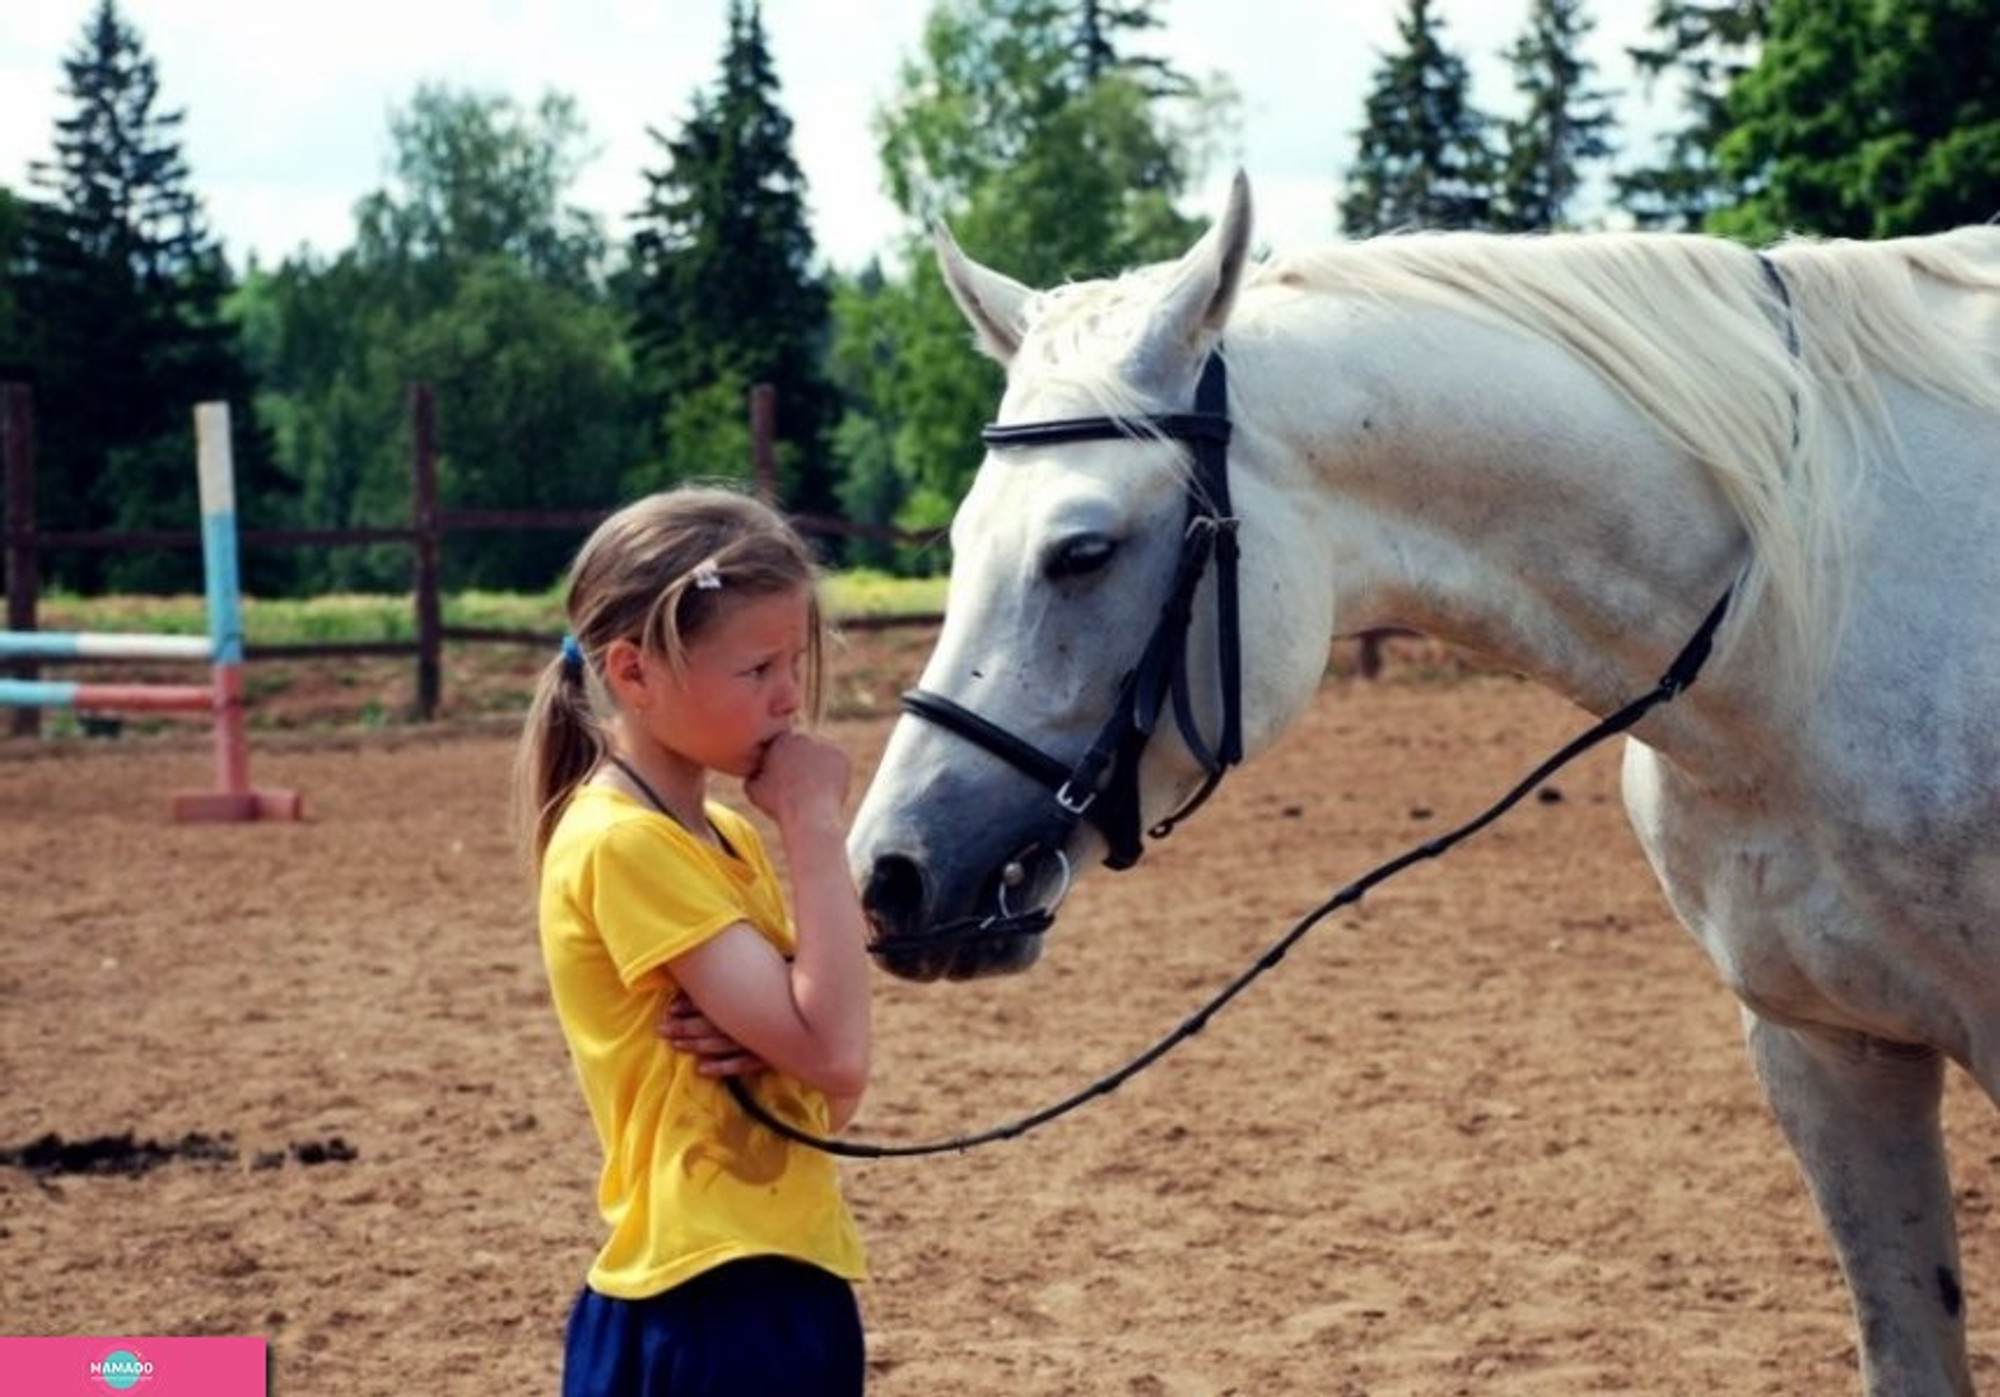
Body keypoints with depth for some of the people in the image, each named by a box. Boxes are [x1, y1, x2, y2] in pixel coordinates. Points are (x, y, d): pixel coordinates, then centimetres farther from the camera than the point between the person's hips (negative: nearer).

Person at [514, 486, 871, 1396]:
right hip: (707, 1308, -10)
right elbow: (831, 1049, -22)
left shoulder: (726, 839, 13)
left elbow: (831, 1091, 13)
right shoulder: (621, 844, -15)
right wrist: (814, 823, -15)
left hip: (777, 1293, 10)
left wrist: (772, 1040, -9)